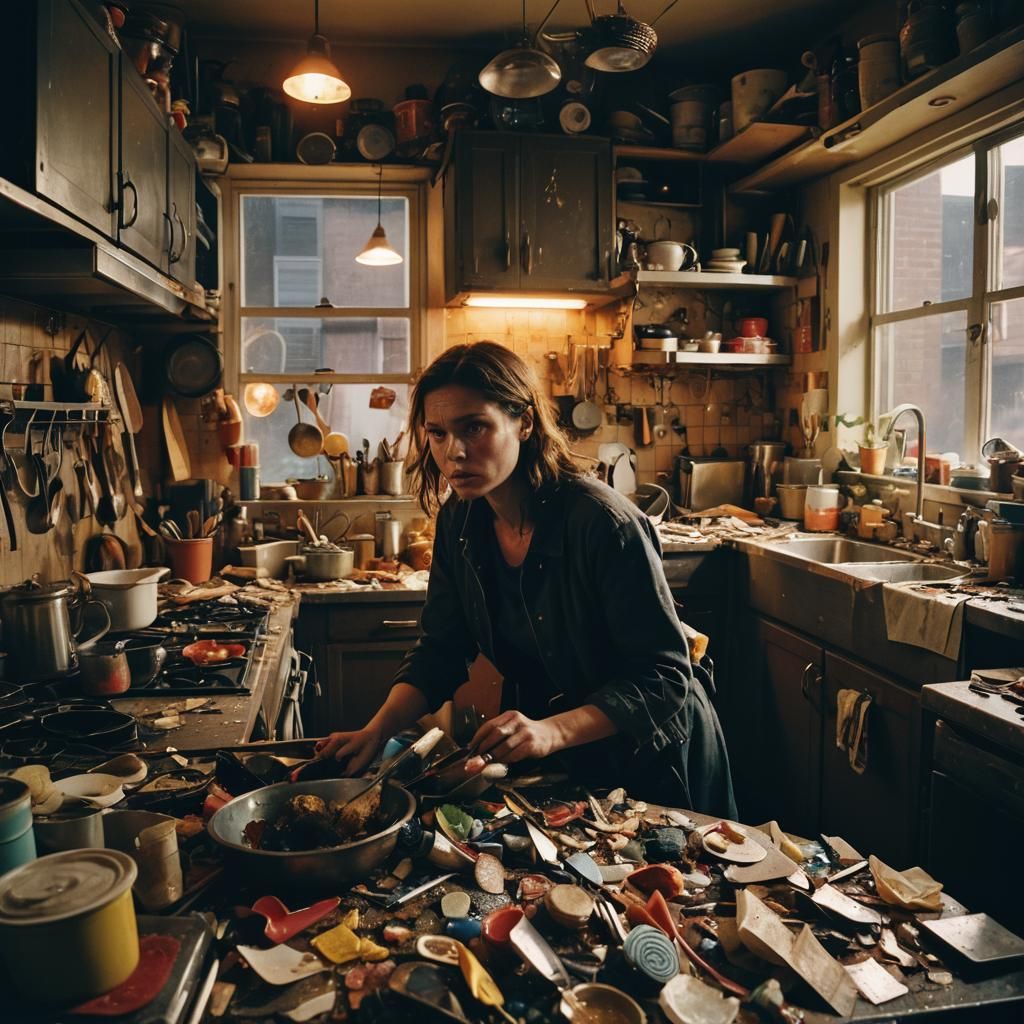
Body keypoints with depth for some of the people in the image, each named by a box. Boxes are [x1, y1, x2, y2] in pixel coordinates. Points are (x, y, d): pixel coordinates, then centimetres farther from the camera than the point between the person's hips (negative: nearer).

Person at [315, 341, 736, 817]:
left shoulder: (603, 523, -30)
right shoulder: (459, 521, -9)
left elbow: (664, 676, -27)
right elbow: (439, 651, -3)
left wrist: (554, 731, -40)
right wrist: (376, 730, -19)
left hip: (646, 759, -5)